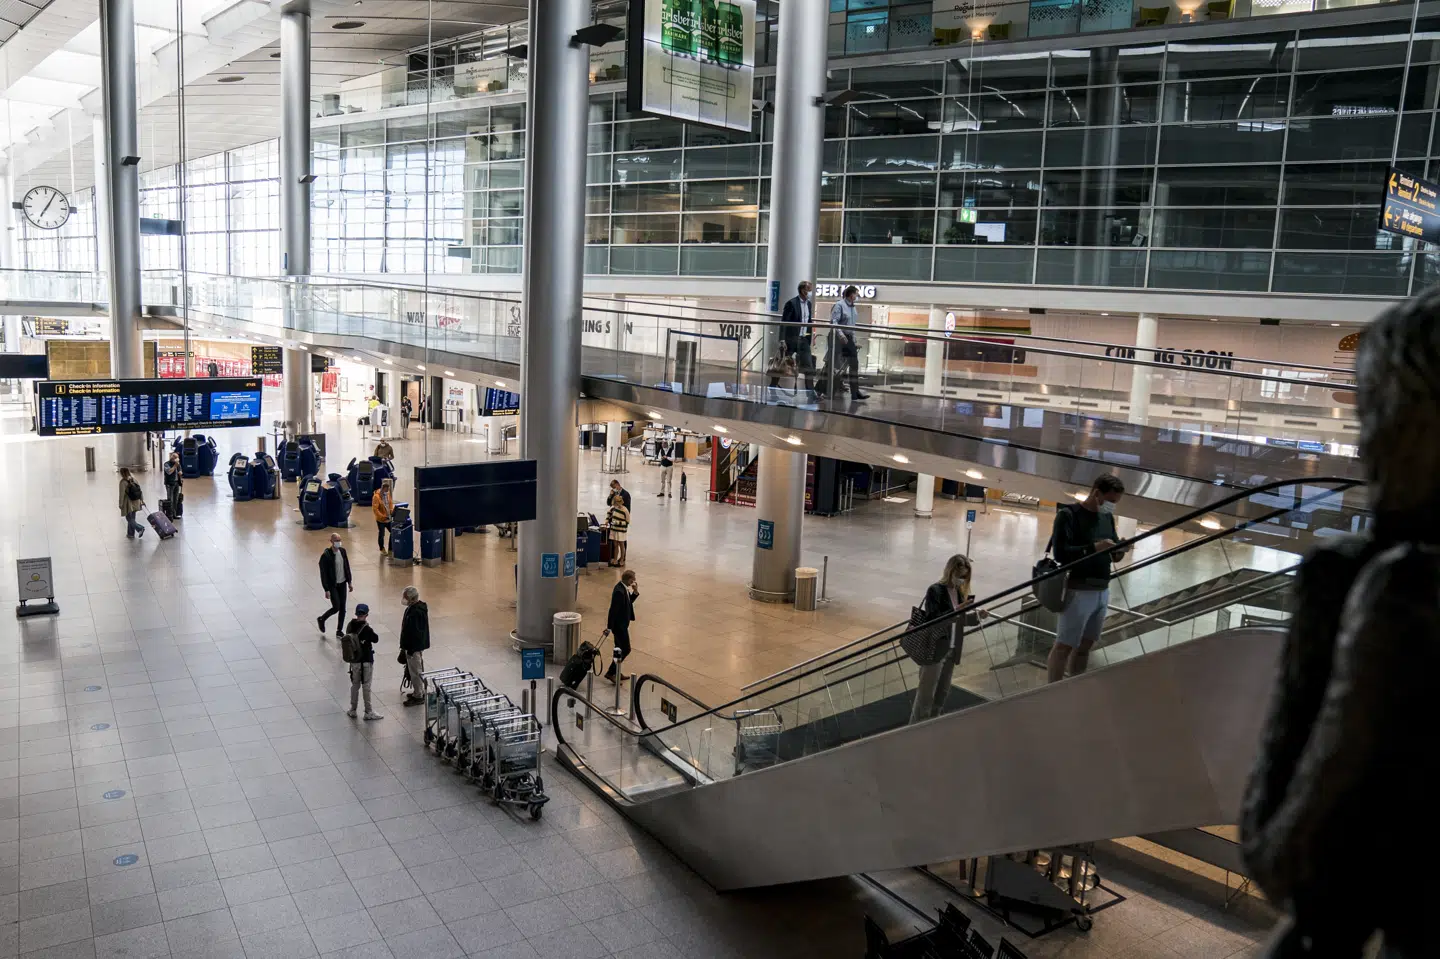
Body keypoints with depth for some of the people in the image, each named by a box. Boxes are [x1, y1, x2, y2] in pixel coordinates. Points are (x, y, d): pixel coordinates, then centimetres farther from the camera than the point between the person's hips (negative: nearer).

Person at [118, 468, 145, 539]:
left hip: (128, 503, -7)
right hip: (135, 503, 7)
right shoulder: (133, 479, 4)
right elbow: (140, 490, 7)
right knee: (132, 518, 15)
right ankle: (131, 534, 21)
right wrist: (142, 500, 13)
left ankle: (140, 528, -14)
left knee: (129, 519, 2)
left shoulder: (123, 482, -15)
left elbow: (122, 494, -17)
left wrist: (121, 504, -9)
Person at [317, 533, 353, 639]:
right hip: (332, 585, -6)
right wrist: (326, 590, -17)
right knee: (336, 607, -6)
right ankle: (321, 619, 23)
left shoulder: (342, 551, 1)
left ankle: (339, 631, 17)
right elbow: (323, 574, -16)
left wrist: (349, 582, 11)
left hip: (342, 584, 6)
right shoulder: (326, 556, -18)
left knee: (342, 608, 6)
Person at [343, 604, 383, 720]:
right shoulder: (366, 629, -22)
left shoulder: (350, 625, -6)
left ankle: (352, 710, 27)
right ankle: (368, 712, 16)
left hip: (354, 660, 5)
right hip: (366, 661, -5)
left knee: (355, 685, 18)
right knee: (366, 686, 6)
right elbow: (376, 639, -8)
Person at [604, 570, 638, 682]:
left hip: (622, 623, 10)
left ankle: (615, 672, 32)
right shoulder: (619, 591, -26)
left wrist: (635, 592, -1)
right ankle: (610, 673, 1)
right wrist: (609, 627, -22)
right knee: (625, 649, -5)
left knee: (620, 649, 19)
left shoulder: (624, 588, 4)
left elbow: (628, 601, 15)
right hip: (619, 625, -10)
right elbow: (613, 609, -25)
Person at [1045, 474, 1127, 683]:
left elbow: (1113, 556, 16)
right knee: (1064, 645, -5)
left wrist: (1120, 550, -7)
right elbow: (1060, 553, -18)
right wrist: (1093, 547, -26)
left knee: (1085, 645, 12)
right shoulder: (1068, 515, -8)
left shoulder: (1108, 518, 14)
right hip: (1078, 591, -7)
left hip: (1103, 591, 7)